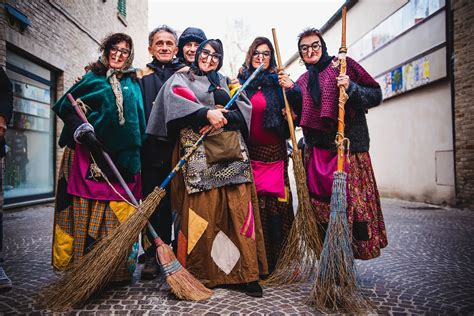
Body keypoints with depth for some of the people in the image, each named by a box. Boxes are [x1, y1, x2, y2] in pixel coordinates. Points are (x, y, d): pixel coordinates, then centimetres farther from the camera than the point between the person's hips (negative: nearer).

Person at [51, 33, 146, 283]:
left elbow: (140, 119, 21)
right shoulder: (92, 77, 10)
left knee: (119, 214, 1)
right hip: (90, 155, -2)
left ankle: (117, 269, 9)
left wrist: (137, 151, 12)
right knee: (86, 212, -1)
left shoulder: (133, 83, 18)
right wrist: (82, 131, -12)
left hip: (123, 157, 2)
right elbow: (66, 106, 3)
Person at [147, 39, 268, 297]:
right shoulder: (182, 78, 17)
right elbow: (174, 98, -6)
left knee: (238, 210, -5)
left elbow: (245, 107, 12)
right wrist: (207, 113, -17)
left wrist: (223, 117, -7)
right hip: (198, 155, -3)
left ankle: (244, 272, 0)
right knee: (202, 211, -9)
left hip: (231, 152, 3)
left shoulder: (226, 82, 27)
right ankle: (202, 273, 2)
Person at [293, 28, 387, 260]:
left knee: (351, 202, -11)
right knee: (321, 205, 4)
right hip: (316, 152, 5)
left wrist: (351, 88, -17)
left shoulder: (342, 66, 3)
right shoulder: (302, 81, 18)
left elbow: (376, 95, 0)